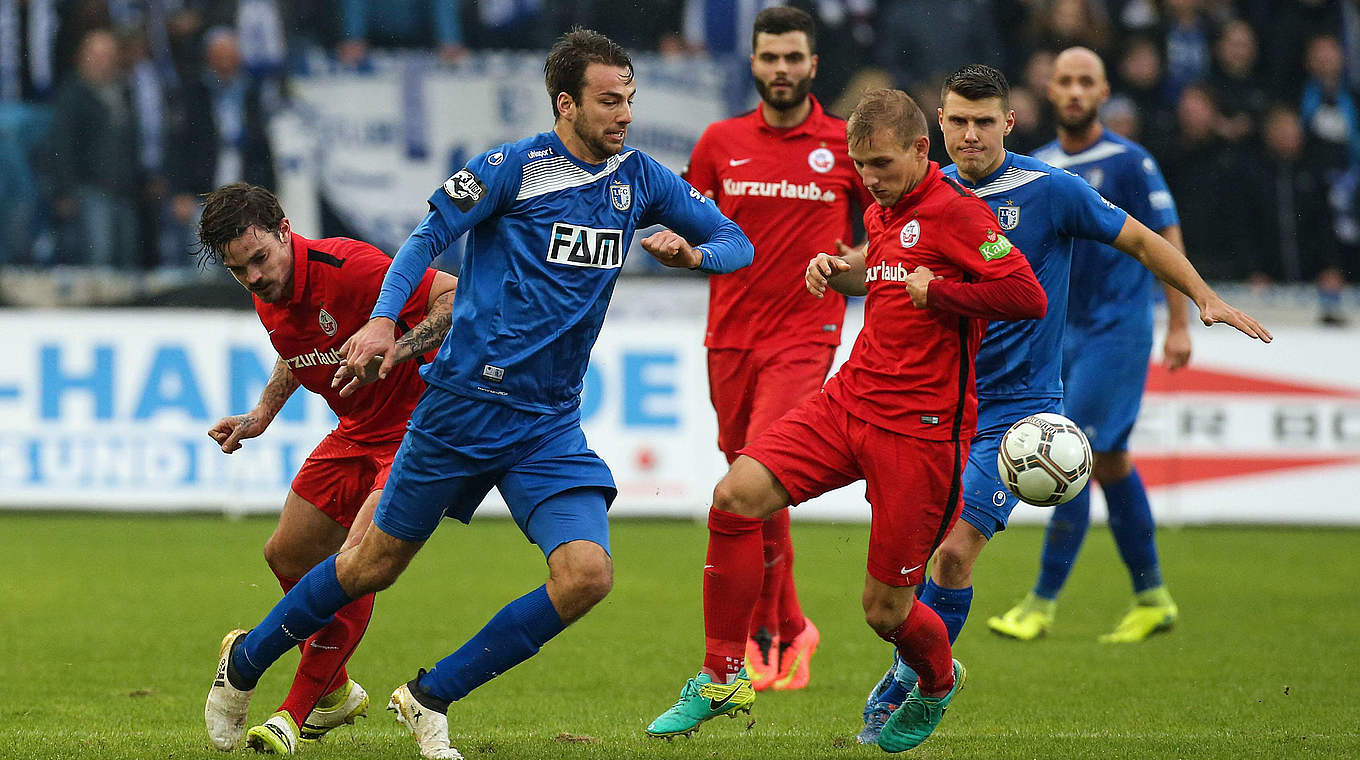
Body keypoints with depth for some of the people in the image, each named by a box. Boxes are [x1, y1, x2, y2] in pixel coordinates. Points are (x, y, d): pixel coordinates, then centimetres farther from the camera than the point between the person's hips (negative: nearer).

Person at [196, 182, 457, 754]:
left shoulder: (346, 266, -27)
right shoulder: (268, 297, -1)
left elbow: (457, 295, -27)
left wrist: (392, 351, -37)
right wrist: (261, 417, 12)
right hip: (358, 432, 9)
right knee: (287, 557, 12)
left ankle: (296, 712, -10)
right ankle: (335, 692, 32)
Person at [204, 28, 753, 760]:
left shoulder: (639, 178, 5)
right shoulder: (513, 167, -9)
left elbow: (737, 243, 13)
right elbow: (427, 237, -4)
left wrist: (690, 252, -9)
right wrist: (383, 320, -19)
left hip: (551, 425, 4)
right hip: (465, 400, -4)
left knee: (586, 574, -16)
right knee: (377, 561, 6)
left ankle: (429, 698, -1)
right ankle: (244, 663, 30)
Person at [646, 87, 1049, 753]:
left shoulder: (955, 211, -12)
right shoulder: (882, 211, 13)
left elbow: (1028, 298, -21)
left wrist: (936, 291, -17)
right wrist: (839, 272, 12)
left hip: (921, 429, -7)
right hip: (851, 398, 7)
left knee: (885, 610, -1)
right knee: (736, 496, -13)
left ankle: (938, 685, 36)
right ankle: (723, 679, -4)